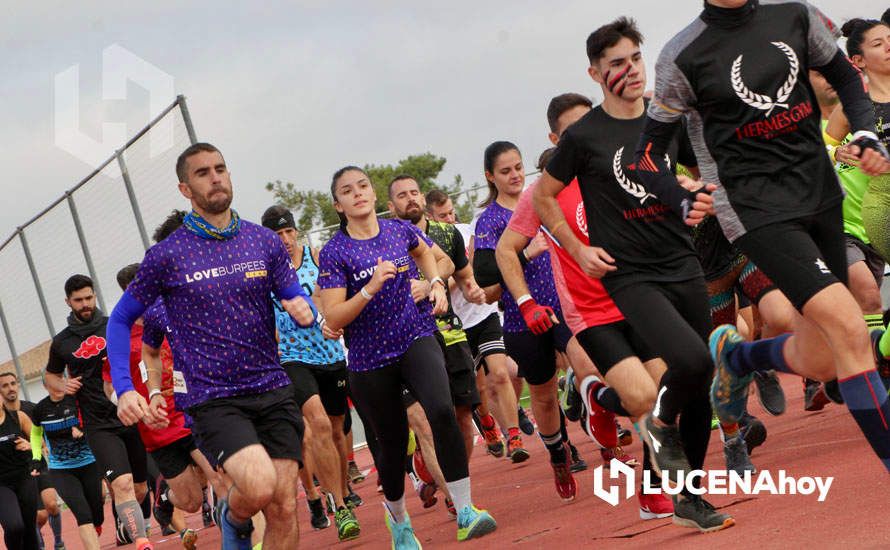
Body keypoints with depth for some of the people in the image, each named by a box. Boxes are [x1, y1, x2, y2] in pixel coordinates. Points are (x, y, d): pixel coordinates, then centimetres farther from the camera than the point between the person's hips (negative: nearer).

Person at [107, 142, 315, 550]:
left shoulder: (264, 241, 5)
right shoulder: (167, 255, -3)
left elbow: (297, 299, 11)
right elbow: (121, 320, 6)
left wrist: (304, 310, -14)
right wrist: (123, 389, -6)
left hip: (273, 391, 4)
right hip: (212, 399, -4)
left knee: (284, 509, 0)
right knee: (259, 487, -25)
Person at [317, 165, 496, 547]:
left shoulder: (400, 230, 2)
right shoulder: (334, 253, -10)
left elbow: (422, 251, 28)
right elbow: (333, 319, -16)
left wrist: (435, 283, 12)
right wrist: (370, 289, -27)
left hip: (416, 340, 1)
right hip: (370, 360, -1)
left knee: (441, 410, -26)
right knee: (393, 443, 8)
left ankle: (465, 511, -21)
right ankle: (398, 519, 38)